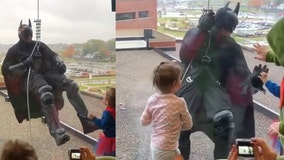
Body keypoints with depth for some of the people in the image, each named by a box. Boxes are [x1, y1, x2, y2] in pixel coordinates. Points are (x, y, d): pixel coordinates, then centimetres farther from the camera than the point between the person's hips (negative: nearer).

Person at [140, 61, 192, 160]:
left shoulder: (152, 100, -7)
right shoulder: (179, 102, -19)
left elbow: (143, 122, 2)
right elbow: (188, 125, -7)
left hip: (154, 146, 6)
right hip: (167, 150, -6)